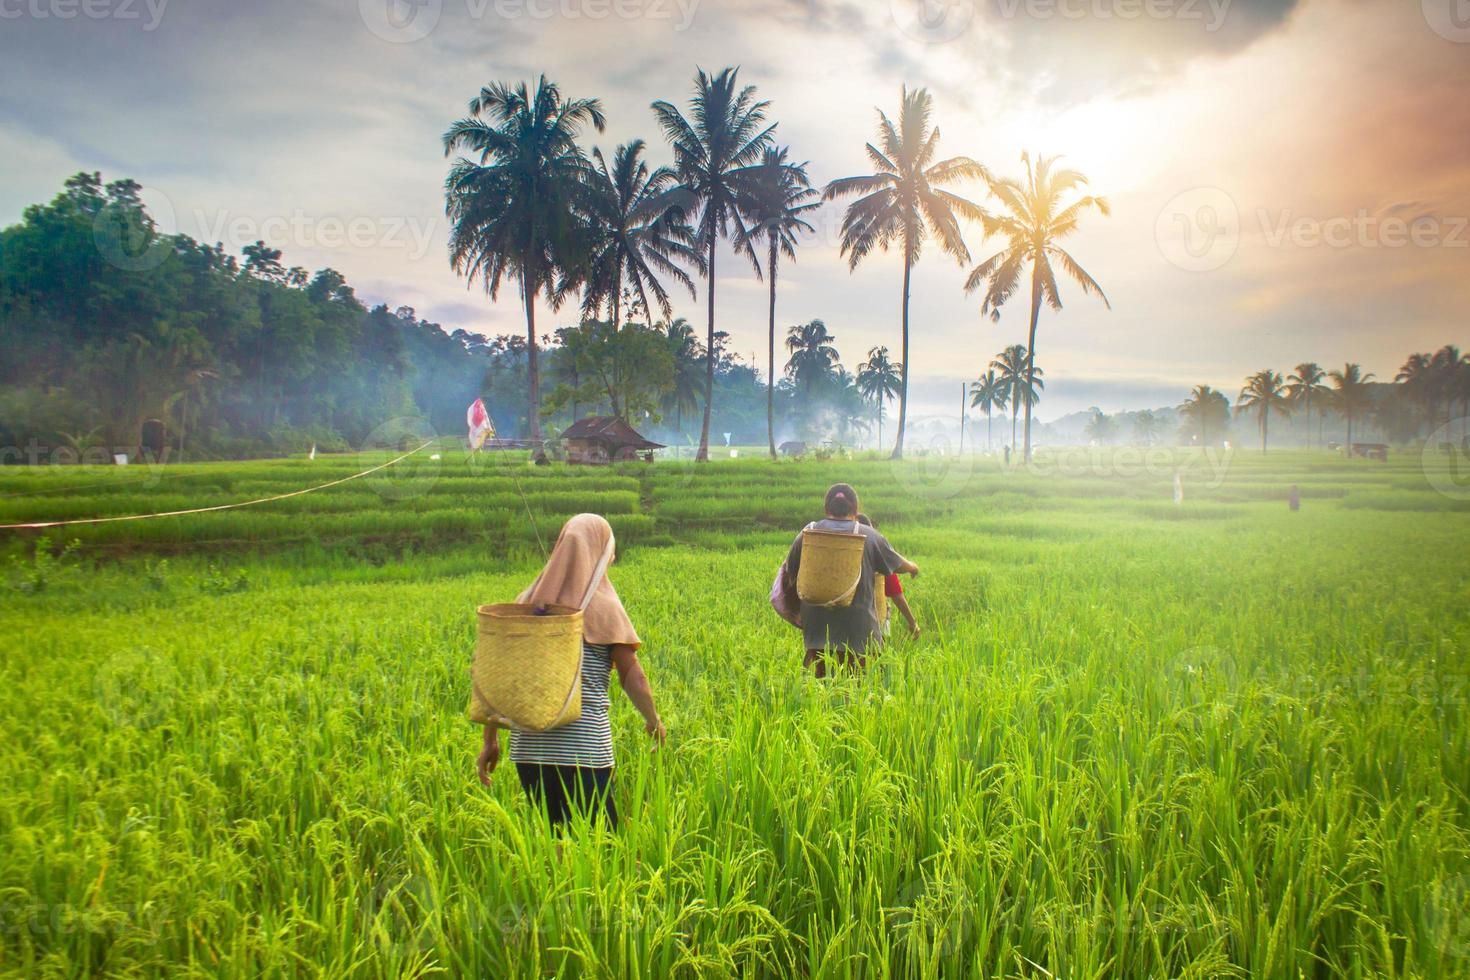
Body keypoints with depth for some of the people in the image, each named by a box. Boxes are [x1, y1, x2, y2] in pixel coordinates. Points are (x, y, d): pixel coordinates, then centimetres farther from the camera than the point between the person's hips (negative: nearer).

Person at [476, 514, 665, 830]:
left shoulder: (527, 603, 6)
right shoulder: (603, 607, -6)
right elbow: (632, 677, -4)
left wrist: (490, 739, 12)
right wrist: (653, 721, 12)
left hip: (528, 743, 5)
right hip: (583, 746, -5)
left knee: (553, 838, 18)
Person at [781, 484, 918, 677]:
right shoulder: (870, 537, 1)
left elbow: (790, 578, 10)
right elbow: (900, 565, 16)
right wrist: (913, 568, 38)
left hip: (816, 625, 1)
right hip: (858, 627, -1)